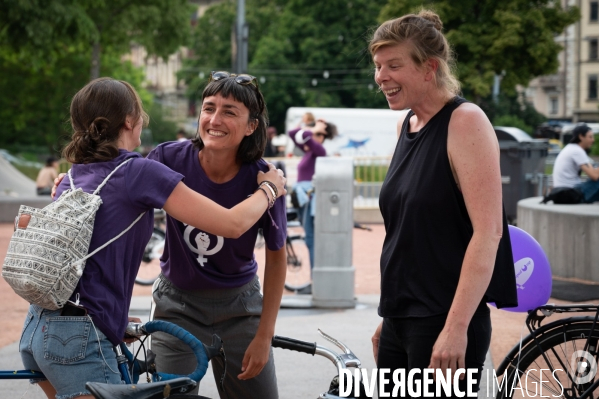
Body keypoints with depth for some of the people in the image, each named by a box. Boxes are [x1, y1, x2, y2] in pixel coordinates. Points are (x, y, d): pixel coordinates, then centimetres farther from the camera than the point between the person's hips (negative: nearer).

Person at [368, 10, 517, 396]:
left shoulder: (465, 122, -12)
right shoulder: (406, 125, 11)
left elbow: (488, 232, -18)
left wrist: (456, 327, -22)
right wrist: (388, 316, 17)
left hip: (444, 323, -7)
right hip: (401, 320, 7)